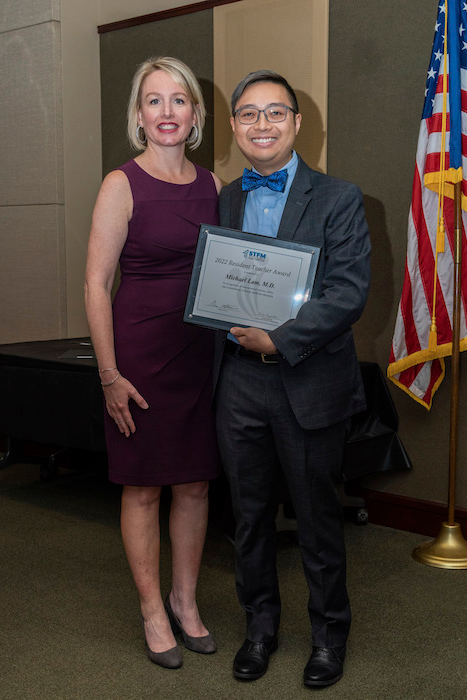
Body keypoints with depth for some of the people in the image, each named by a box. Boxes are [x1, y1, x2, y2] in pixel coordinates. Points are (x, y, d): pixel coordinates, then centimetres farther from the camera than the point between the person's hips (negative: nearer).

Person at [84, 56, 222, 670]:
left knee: (195, 483, 13)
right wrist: (110, 375, -13)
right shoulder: (122, 185, -7)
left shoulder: (211, 184, 7)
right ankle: (153, 611, 25)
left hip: (202, 349, 5)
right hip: (142, 349, -4)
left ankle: (185, 601, 31)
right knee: (143, 487, 7)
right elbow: (96, 284, -9)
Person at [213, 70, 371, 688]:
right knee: (250, 514, 15)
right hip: (239, 381, 4)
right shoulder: (222, 202, 10)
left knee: (318, 515, 10)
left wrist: (279, 340, -19)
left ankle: (329, 631, 31)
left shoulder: (338, 199, -3)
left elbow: (349, 291, -13)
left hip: (309, 382, -3)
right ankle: (260, 624, 35)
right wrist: (236, 331, -11)